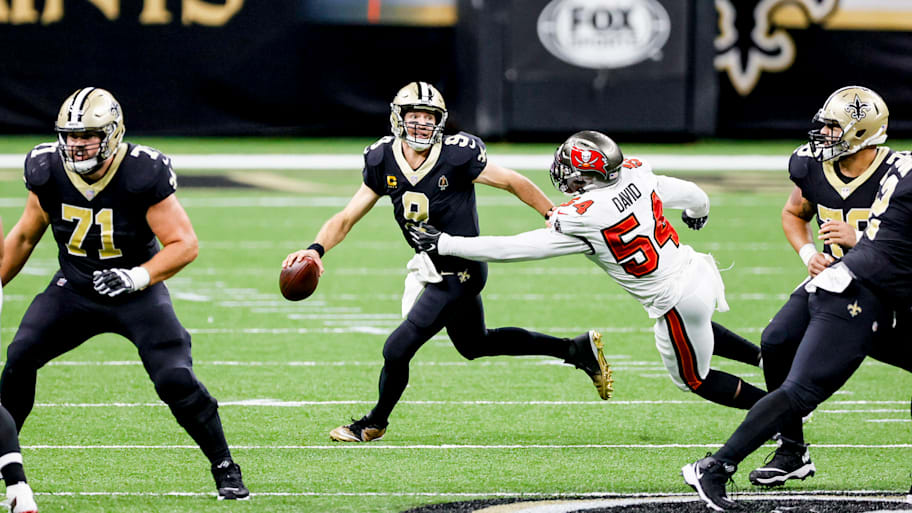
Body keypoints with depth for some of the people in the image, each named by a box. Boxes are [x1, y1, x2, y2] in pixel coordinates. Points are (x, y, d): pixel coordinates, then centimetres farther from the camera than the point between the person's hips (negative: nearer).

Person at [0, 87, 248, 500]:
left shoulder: (142, 175, -24)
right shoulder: (48, 171, -11)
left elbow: (185, 244, -20)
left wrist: (138, 277, -34)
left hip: (136, 292, -4)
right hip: (74, 289, 4)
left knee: (175, 379, -18)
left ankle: (225, 469, 0)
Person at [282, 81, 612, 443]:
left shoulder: (456, 157, -22)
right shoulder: (384, 164, -6)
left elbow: (513, 182, -10)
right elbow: (346, 219, -4)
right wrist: (316, 249, -21)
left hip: (459, 274, -8)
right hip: (433, 270, 8)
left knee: (398, 349, -8)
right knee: (474, 345, 25)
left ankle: (375, 423, 20)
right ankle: (578, 349, 36)